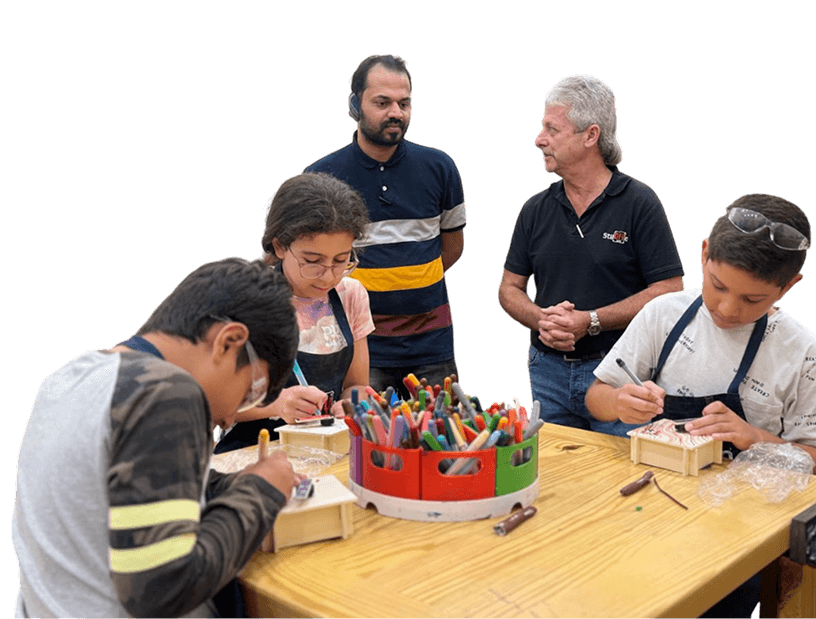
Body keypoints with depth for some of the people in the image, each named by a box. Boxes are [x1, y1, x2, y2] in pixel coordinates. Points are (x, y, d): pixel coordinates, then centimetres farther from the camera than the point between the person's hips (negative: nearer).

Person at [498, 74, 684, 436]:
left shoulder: (638, 204, -5)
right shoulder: (536, 209, 9)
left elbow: (669, 291, -9)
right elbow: (510, 288, 12)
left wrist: (590, 321, -16)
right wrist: (541, 319, -9)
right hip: (548, 371, 4)